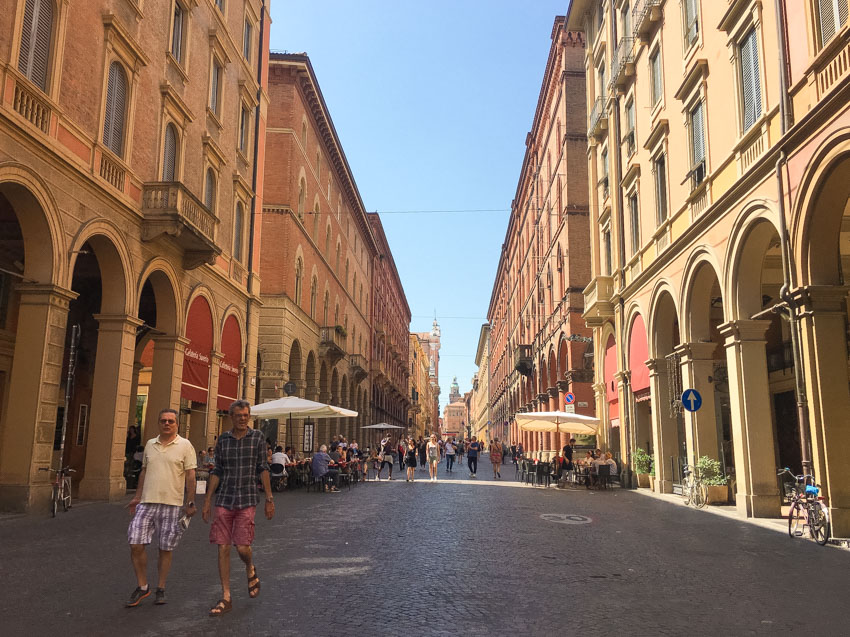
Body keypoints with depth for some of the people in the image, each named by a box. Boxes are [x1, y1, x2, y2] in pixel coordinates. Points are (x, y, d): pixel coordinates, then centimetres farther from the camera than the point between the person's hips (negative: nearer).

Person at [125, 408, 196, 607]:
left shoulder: (185, 446, -3)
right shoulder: (150, 444, 12)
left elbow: (190, 476, -4)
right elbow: (144, 472, 19)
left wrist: (190, 503, -8)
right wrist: (137, 497, 16)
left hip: (172, 504, -4)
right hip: (147, 502, 4)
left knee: (165, 549, 5)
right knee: (136, 544, -2)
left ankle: (160, 589, 20)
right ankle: (142, 587, 14)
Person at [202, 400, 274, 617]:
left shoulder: (257, 437, 1)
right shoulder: (223, 440, 6)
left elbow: (262, 469, 2)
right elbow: (217, 472, 10)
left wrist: (269, 499, -1)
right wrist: (207, 500, 7)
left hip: (247, 500, -2)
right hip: (224, 501, 2)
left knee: (242, 546, -8)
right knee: (223, 548, 1)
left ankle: (251, 569, 28)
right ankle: (226, 598, 12)